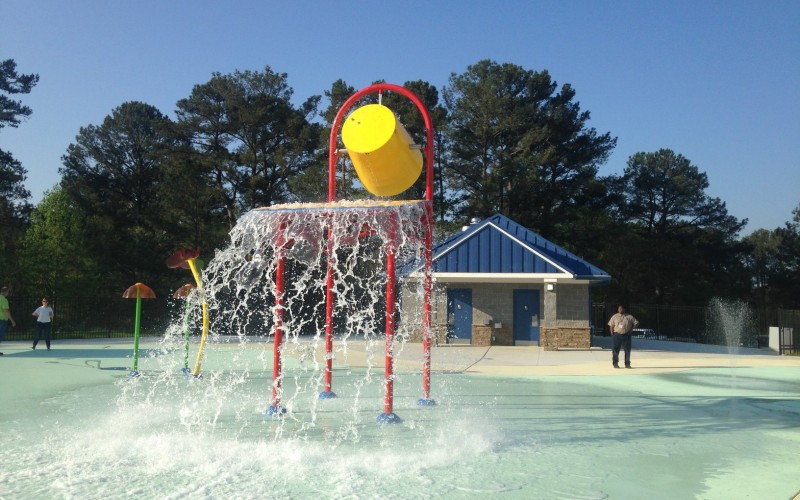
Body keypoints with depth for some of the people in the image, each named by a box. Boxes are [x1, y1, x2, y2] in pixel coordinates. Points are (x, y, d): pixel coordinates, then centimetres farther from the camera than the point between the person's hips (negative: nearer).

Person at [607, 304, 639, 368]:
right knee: (616, 350, -1)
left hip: (626, 335, 0)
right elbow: (611, 325, 9)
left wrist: (631, 330, 0)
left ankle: (627, 364, 13)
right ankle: (615, 363, 8)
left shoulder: (629, 317, 5)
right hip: (617, 335, 0)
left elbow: (636, 323, 8)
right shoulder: (615, 317, 7)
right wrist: (612, 334, 0)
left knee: (627, 350, 2)